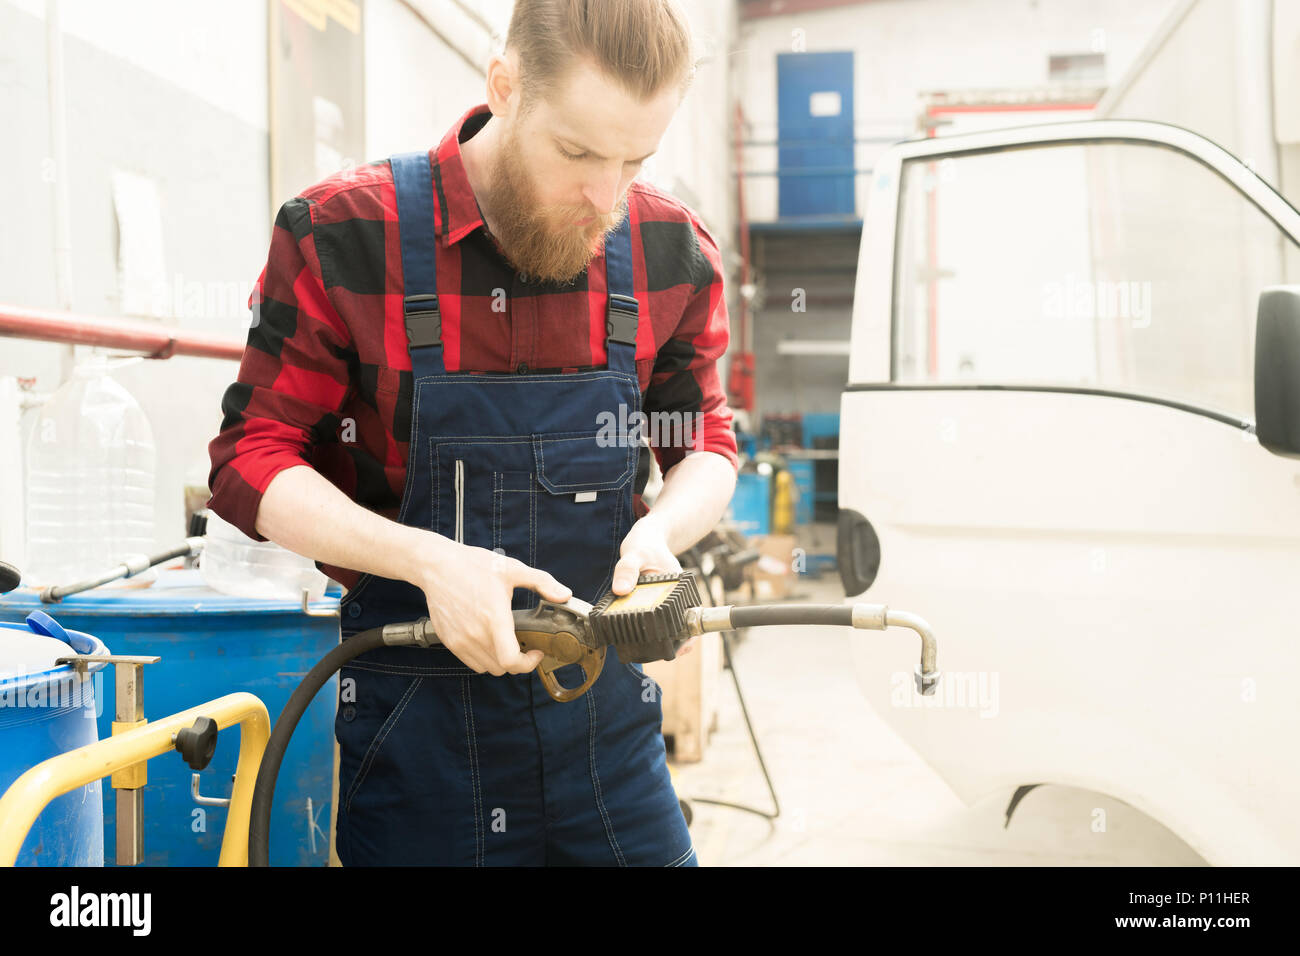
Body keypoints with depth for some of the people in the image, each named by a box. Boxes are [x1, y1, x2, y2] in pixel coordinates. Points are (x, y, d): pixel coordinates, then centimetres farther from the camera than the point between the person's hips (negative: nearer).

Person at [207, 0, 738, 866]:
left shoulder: (670, 252, -1)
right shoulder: (344, 234, -10)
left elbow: (705, 448, 10)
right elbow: (252, 462, -7)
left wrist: (660, 530, -13)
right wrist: (427, 559, -22)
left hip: (606, 711, 3)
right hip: (417, 719, -2)